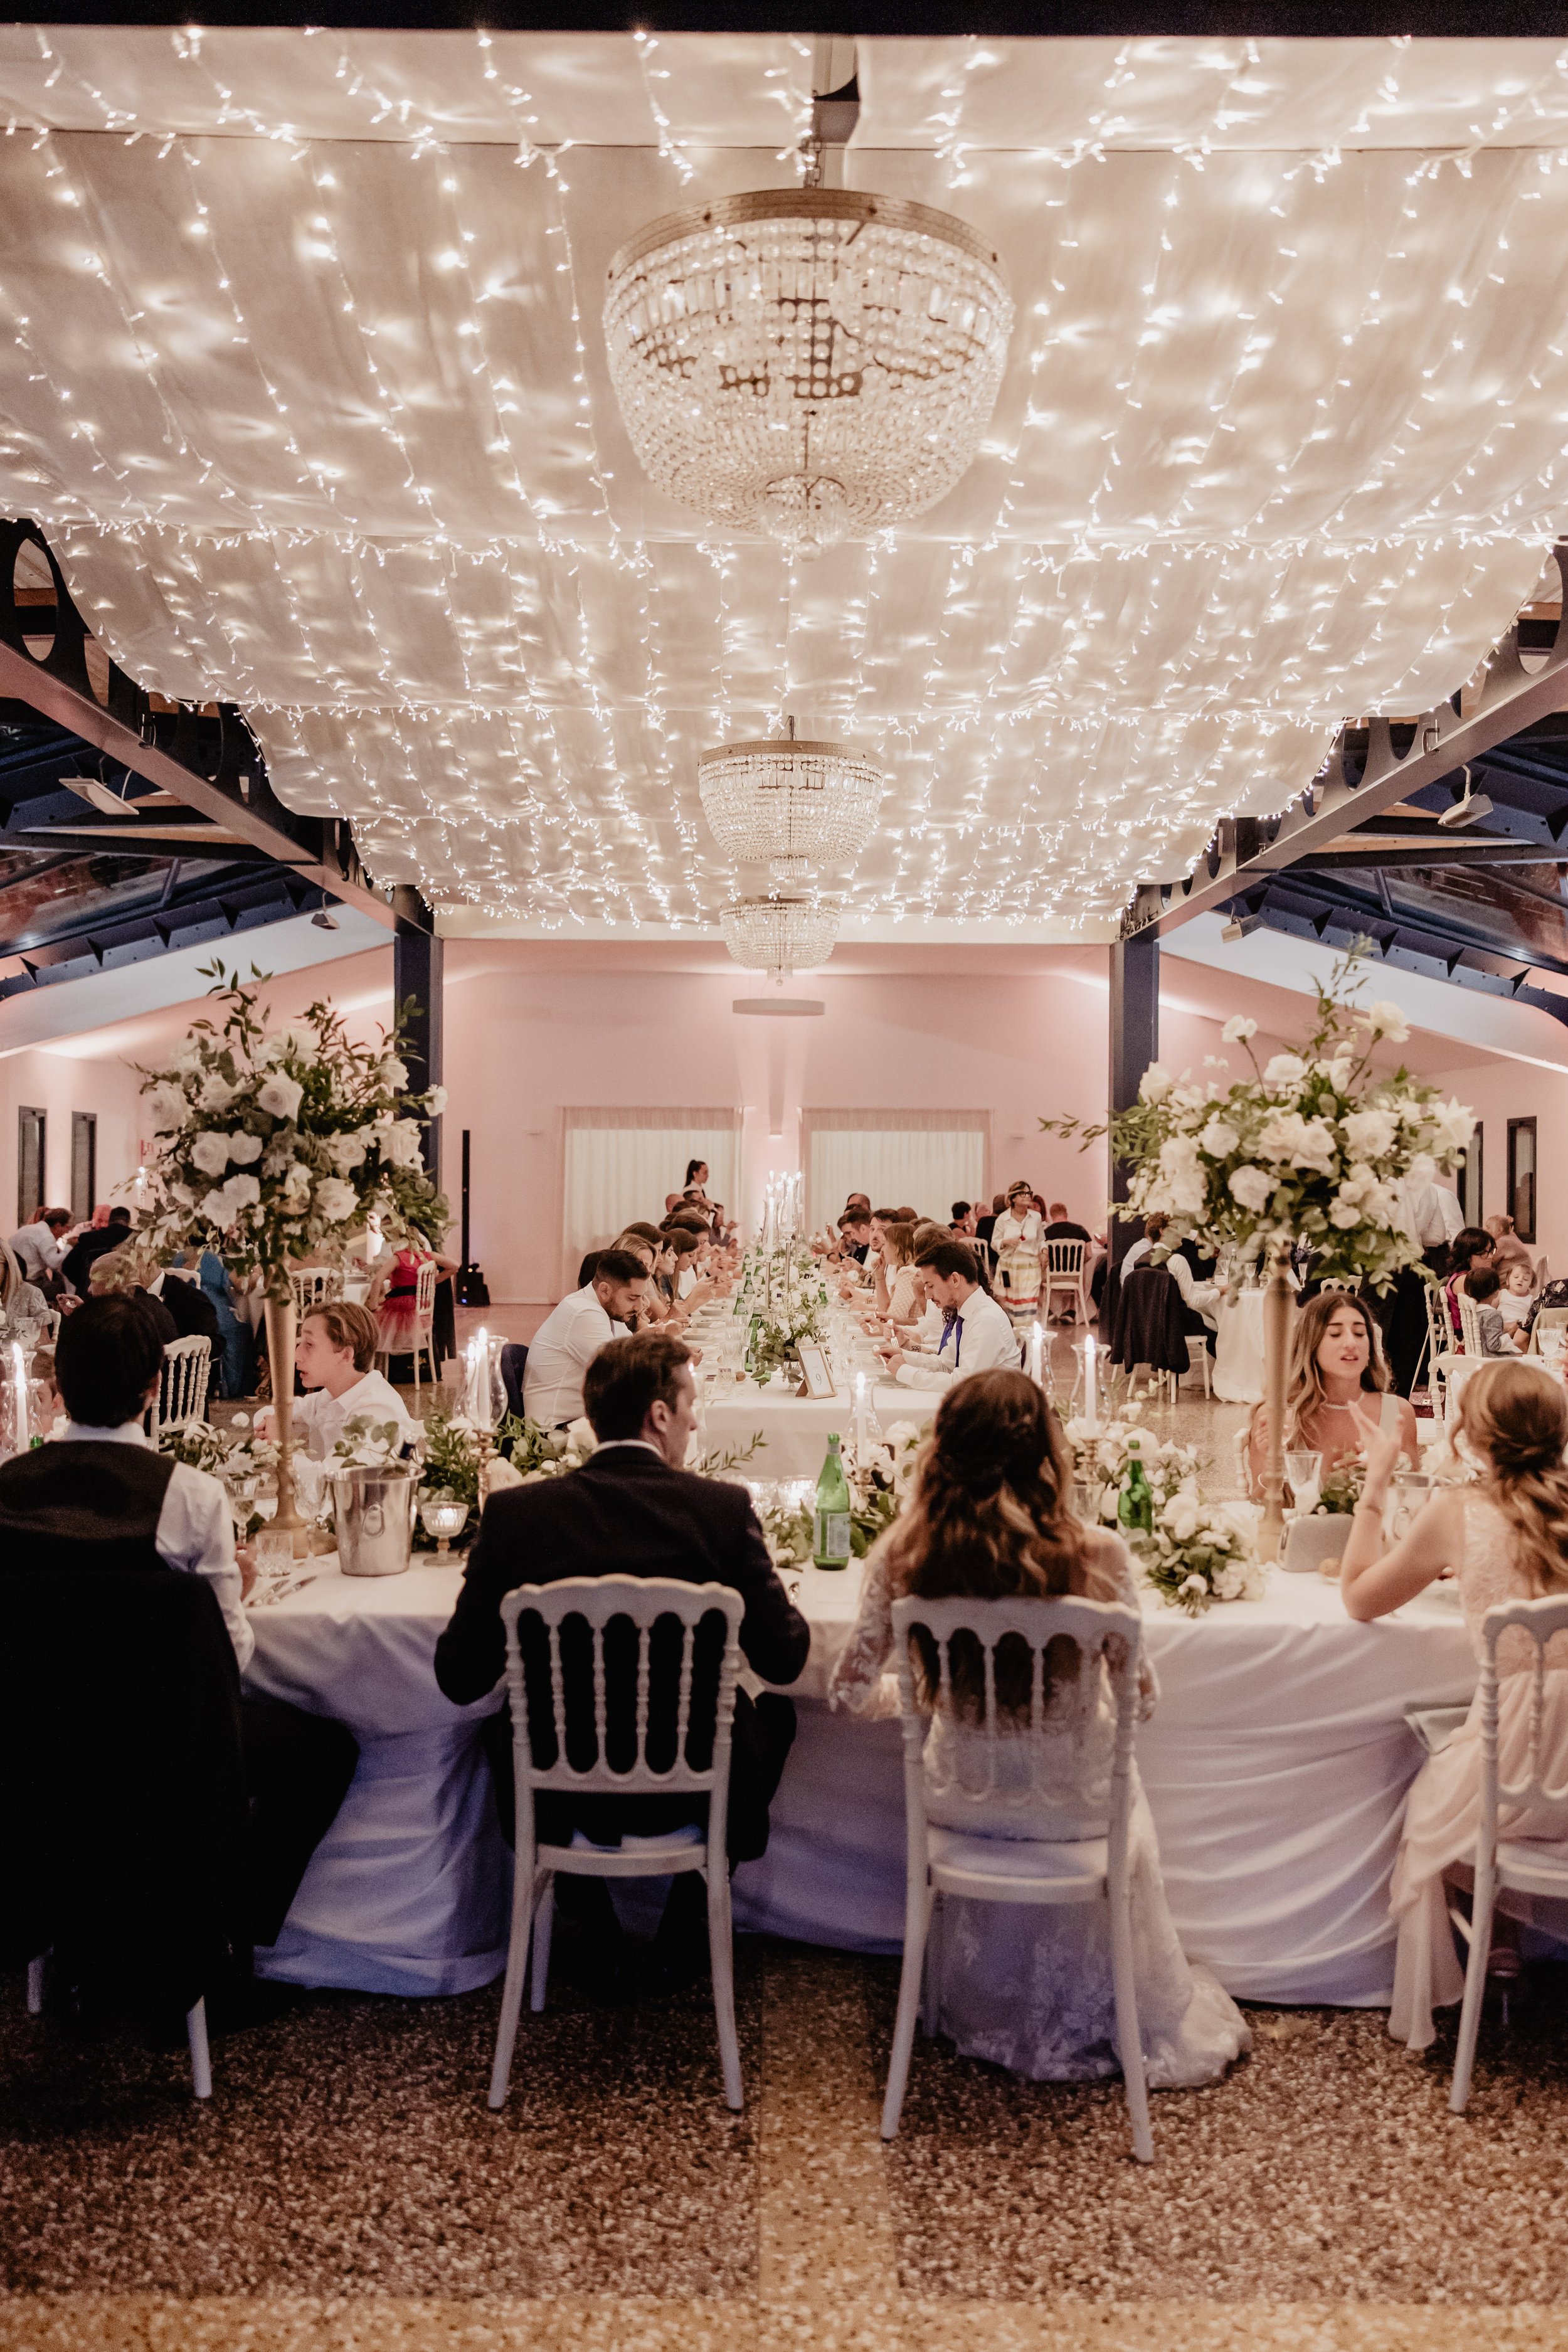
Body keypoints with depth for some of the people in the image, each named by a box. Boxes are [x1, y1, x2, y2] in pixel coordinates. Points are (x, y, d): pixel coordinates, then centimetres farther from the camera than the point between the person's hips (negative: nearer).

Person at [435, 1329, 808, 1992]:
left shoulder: (514, 1512, -11)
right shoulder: (723, 1507, -13)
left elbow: (461, 1679, -5)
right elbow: (783, 1658, -4)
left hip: (562, 1800, 1)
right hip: (691, 1797, -1)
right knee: (772, 1712, 29)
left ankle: (593, 1938, 38)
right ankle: (686, 1937, 35)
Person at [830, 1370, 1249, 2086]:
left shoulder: (904, 1554, -18)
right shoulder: (1096, 1555, -23)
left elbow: (852, 1690, -9)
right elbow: (1141, 1700, -10)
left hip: (960, 1802, 2)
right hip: (1074, 1808, -1)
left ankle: (984, 2016, 60)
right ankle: (1147, 2025, 60)